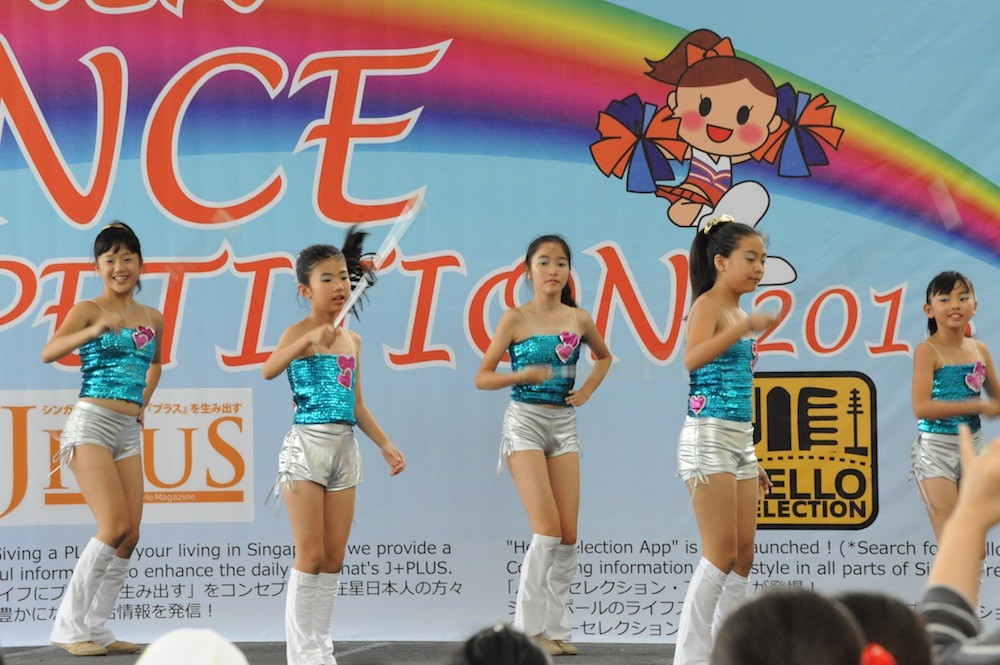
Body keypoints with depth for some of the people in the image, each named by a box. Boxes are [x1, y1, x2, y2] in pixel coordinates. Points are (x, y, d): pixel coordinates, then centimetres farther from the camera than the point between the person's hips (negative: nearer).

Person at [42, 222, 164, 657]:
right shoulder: (88, 309, -5)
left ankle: (96, 629, 9)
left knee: (130, 535, 1)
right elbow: (48, 353, -23)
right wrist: (94, 330, -38)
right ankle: (69, 627, -8)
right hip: (91, 424, -7)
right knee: (114, 527, -16)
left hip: (129, 432, 7)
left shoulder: (153, 318, 13)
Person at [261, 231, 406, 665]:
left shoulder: (352, 340, 13)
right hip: (307, 446, -6)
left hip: (345, 448, 6)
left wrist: (385, 444, 16)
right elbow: (268, 371, -27)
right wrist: (309, 340, -39)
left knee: (334, 558, 7)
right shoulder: (299, 333, -6)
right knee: (311, 556, -5)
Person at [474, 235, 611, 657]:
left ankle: (556, 628, 11)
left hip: (564, 423, 5)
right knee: (547, 531, -14)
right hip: (526, 421, -5)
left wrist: (587, 391, 9)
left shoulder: (578, 320, 7)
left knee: (568, 536, 1)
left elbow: (604, 357, 27)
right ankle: (528, 627, -3)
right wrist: (524, 375, -19)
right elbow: (482, 377, -3)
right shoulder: (516, 319, -5)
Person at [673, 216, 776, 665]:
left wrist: (751, 458, 22)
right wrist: (745, 327, -38)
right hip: (709, 439, -9)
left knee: (744, 554, 6)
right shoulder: (708, 305, -8)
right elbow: (692, 359, -29)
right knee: (721, 553, -10)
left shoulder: (737, 314, 18)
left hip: (740, 441, 9)